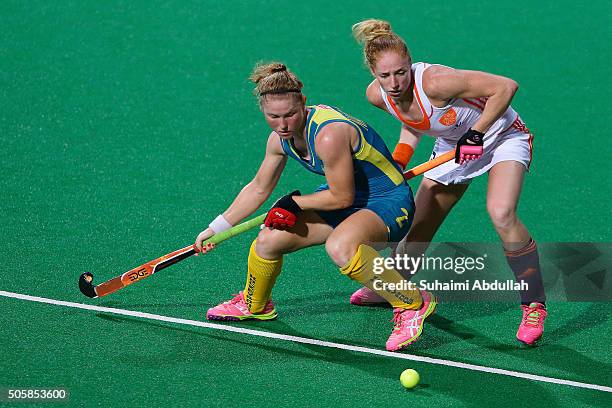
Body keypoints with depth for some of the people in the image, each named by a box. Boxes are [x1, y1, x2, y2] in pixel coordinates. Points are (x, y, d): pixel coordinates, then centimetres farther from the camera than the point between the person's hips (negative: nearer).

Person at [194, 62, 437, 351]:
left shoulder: (329, 135, -31)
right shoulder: (280, 138, -4)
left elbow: (342, 198, -22)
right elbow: (258, 188, 12)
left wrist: (294, 203, -9)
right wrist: (217, 228, 12)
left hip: (388, 202, -8)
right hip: (349, 202, 8)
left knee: (339, 247, -38)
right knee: (268, 240, 2)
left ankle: (413, 303, -20)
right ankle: (254, 305, 34)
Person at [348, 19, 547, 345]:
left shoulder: (434, 81, -38)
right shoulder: (377, 94, -17)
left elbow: (506, 86, -31)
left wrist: (475, 134, -29)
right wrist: (397, 162, -6)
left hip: (501, 135, -6)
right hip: (453, 145, 6)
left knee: (501, 214, -30)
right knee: (418, 229, 9)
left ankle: (534, 306, -15)